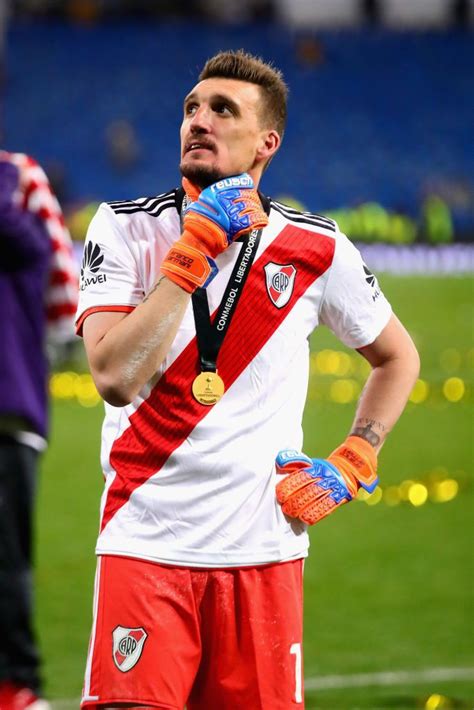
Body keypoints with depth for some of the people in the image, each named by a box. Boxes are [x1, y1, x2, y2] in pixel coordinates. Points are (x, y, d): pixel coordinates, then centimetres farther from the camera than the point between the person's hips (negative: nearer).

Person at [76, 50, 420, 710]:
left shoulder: (315, 247, 4)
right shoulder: (127, 227, -1)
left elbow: (396, 355, 21)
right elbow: (117, 377, -16)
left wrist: (350, 464, 8)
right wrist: (194, 252, -15)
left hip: (262, 550, 2)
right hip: (146, 547, -2)